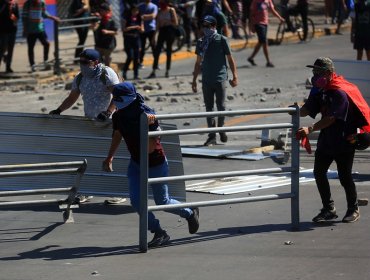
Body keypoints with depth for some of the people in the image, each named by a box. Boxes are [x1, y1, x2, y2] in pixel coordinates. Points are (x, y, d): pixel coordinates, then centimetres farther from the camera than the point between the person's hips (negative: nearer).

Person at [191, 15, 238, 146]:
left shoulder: (222, 40, -2)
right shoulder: (201, 42, 9)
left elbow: (230, 59, 0)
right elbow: (198, 62, 16)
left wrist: (235, 76, -4)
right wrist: (194, 80, 15)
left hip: (220, 79, -4)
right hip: (206, 80, 4)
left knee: (221, 106, 1)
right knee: (209, 108, 4)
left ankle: (221, 129, 21)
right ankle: (212, 136, 6)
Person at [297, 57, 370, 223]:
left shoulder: (340, 93, -19)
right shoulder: (319, 90, 6)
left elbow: (331, 118, -27)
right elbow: (307, 110, 1)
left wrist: (310, 129, -35)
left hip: (344, 141, -8)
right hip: (326, 140, 8)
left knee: (345, 177, -2)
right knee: (319, 172, 4)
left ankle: (353, 209, 17)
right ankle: (329, 209, 16)